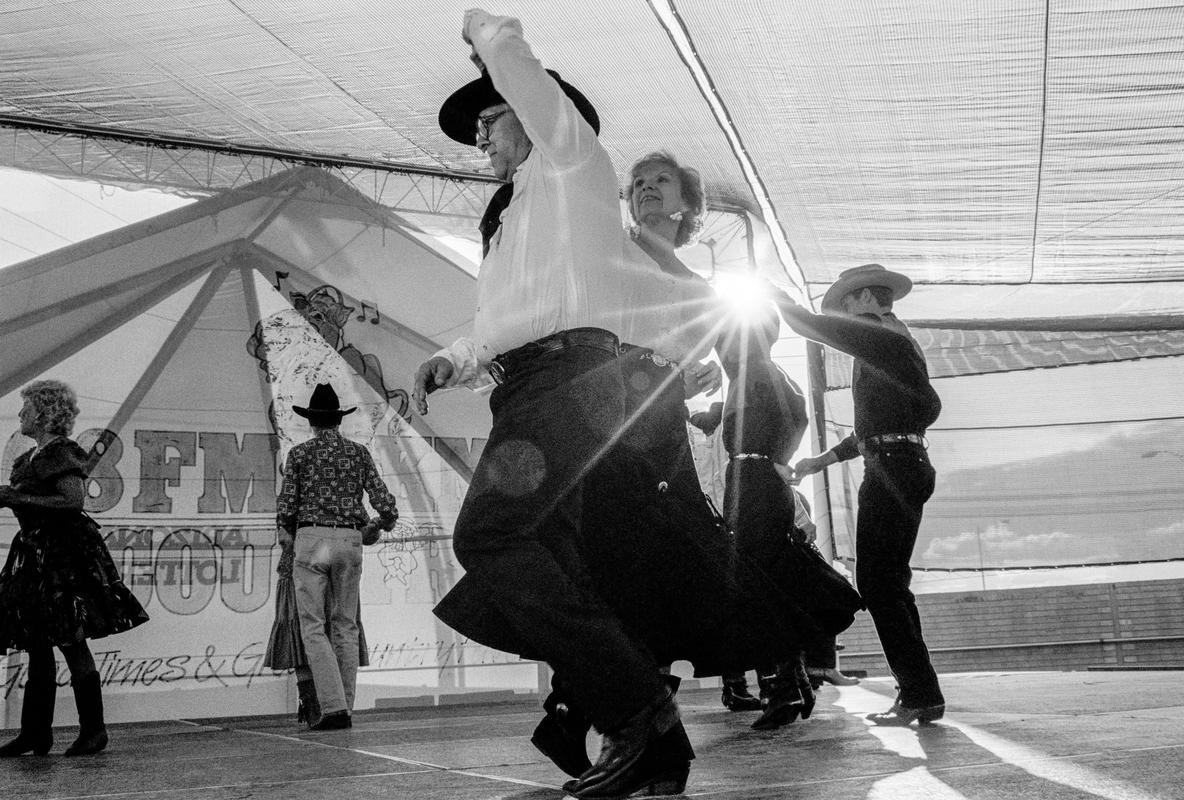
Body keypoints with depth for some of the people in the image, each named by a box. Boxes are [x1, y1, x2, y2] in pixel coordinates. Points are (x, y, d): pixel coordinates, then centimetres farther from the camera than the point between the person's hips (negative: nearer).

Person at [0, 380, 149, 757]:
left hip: (65, 554, -9)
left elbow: (75, 500, -23)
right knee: (37, 645, 10)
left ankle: (93, 730, 3)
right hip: (36, 553, 9)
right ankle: (35, 733, 16)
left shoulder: (60, 454, -11)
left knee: (71, 642, -5)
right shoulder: (31, 457, 16)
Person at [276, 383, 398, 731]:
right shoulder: (359, 453, 8)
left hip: (312, 542, -3)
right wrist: (379, 525, 26)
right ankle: (344, 710, 10)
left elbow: (286, 508, 0)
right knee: (345, 626, 11)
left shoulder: (299, 454, 1)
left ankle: (334, 708, -13)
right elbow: (386, 506, 2)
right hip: (349, 543, 3)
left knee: (313, 629, -1)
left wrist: (286, 535, 22)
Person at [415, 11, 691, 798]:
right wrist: (450, 363, 15)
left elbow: (508, 44, 3)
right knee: (550, 571, 0)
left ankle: (635, 707, -20)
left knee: (487, 535, -23)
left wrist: (482, 28, 25)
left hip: (568, 372, -9)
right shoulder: (511, 223, 33)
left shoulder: (572, 157, 11)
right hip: (526, 389, 9)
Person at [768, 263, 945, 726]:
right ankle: (919, 692, 15)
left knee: (877, 581, -13)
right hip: (902, 466, 10)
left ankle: (920, 694, -13)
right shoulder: (892, 339, 26)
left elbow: (813, 327, -9)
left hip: (891, 466, -10)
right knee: (889, 583, 12)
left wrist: (778, 298, 11)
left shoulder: (880, 336, -6)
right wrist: (822, 461, 30)